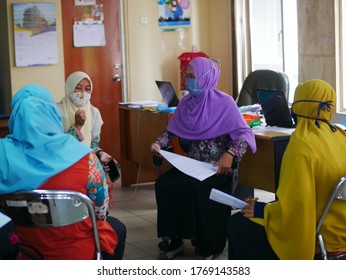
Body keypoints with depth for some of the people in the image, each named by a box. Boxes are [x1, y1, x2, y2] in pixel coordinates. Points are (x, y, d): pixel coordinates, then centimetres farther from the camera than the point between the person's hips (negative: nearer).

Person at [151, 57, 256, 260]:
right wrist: (159, 143, -7)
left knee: (198, 188, -33)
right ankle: (176, 240, -8)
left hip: (218, 168, -5)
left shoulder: (224, 102, -10)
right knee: (164, 183, -21)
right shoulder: (186, 103, 8)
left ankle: (208, 247, -13)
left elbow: (245, 133, -15)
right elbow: (171, 131, 16)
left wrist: (230, 154, -33)